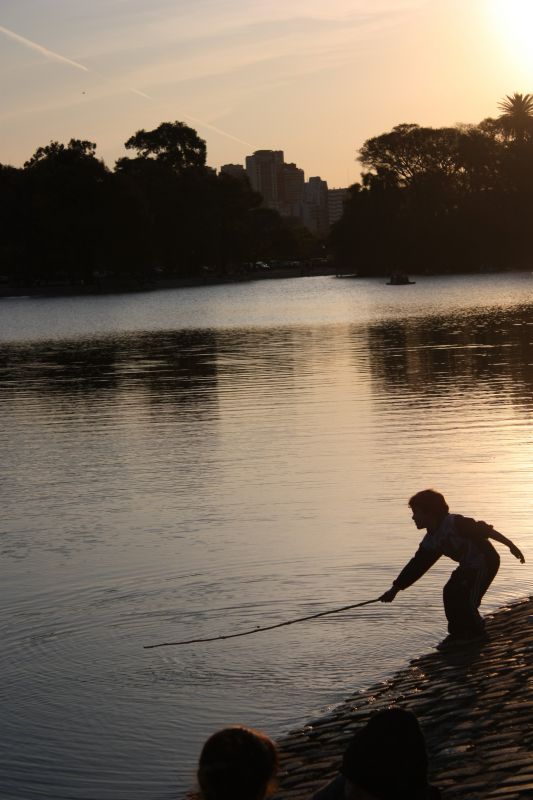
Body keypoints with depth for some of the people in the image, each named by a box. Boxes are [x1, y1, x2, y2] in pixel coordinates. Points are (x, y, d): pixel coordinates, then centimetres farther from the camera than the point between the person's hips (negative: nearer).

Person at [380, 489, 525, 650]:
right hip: (468, 567, 9)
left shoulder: (454, 523, -21)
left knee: (464, 599, -13)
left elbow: (484, 530, -21)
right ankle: (458, 633, 14)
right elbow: (416, 567, 9)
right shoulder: (430, 542, 4)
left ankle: (477, 633, 6)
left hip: (485, 562, -9)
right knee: (450, 593, 2)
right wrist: (395, 588, 8)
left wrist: (510, 545, -21)